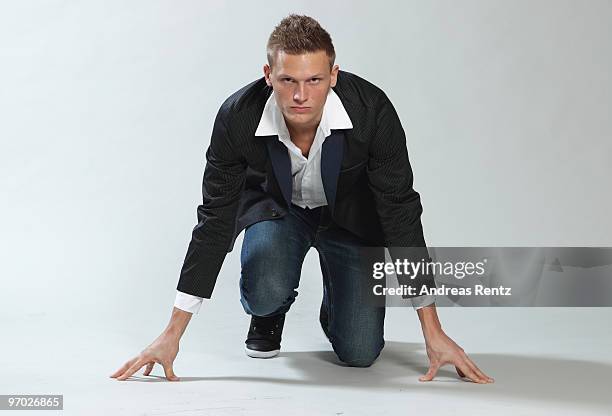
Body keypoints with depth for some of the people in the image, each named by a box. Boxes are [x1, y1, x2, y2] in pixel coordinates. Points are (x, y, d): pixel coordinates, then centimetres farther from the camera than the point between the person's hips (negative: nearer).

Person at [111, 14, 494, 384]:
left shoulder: (372, 110, -32)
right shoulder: (237, 118, -29)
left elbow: (401, 214, -25)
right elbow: (216, 221, -21)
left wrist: (434, 334, -25)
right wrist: (172, 335, -20)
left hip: (350, 213, 0)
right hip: (274, 206, 1)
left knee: (359, 352, -13)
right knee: (266, 292, -31)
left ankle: (335, 309, 24)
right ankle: (268, 316, 8)